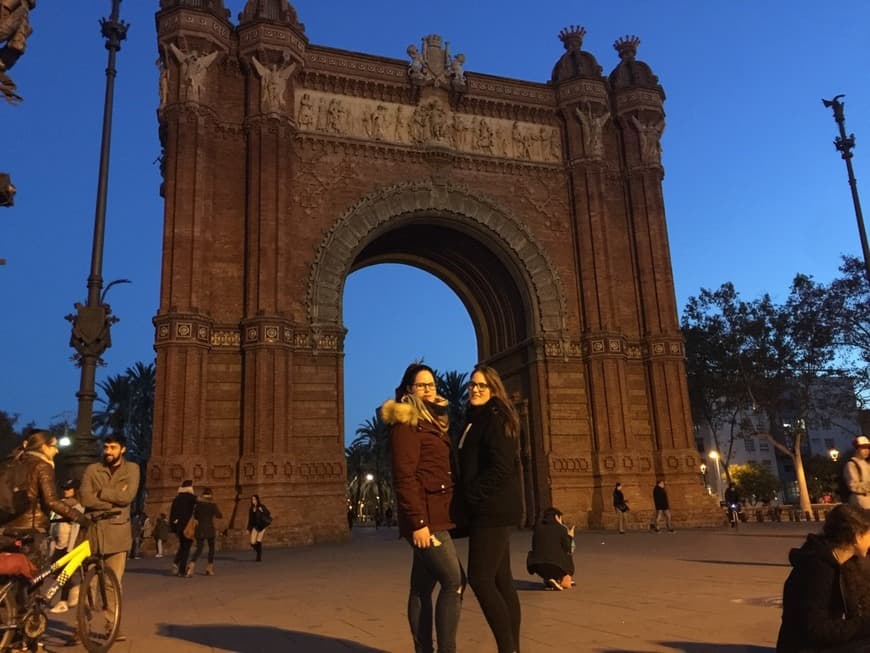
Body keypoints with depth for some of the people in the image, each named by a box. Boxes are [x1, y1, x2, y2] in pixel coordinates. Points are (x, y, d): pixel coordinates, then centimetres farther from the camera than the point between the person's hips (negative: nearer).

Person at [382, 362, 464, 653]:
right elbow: (404, 477, -16)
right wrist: (418, 522, -22)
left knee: (423, 586, 10)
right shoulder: (407, 422, -9)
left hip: (435, 514, 9)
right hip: (425, 516, -9)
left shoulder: (433, 421, 18)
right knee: (454, 581, -11)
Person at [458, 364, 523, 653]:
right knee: (500, 580, 9)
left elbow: (502, 468, -19)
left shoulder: (494, 420, -10)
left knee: (480, 578, -10)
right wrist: (470, 500, 12)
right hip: (489, 510, 10)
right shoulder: (478, 421, 19)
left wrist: (471, 496, -16)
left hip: (493, 509, -10)